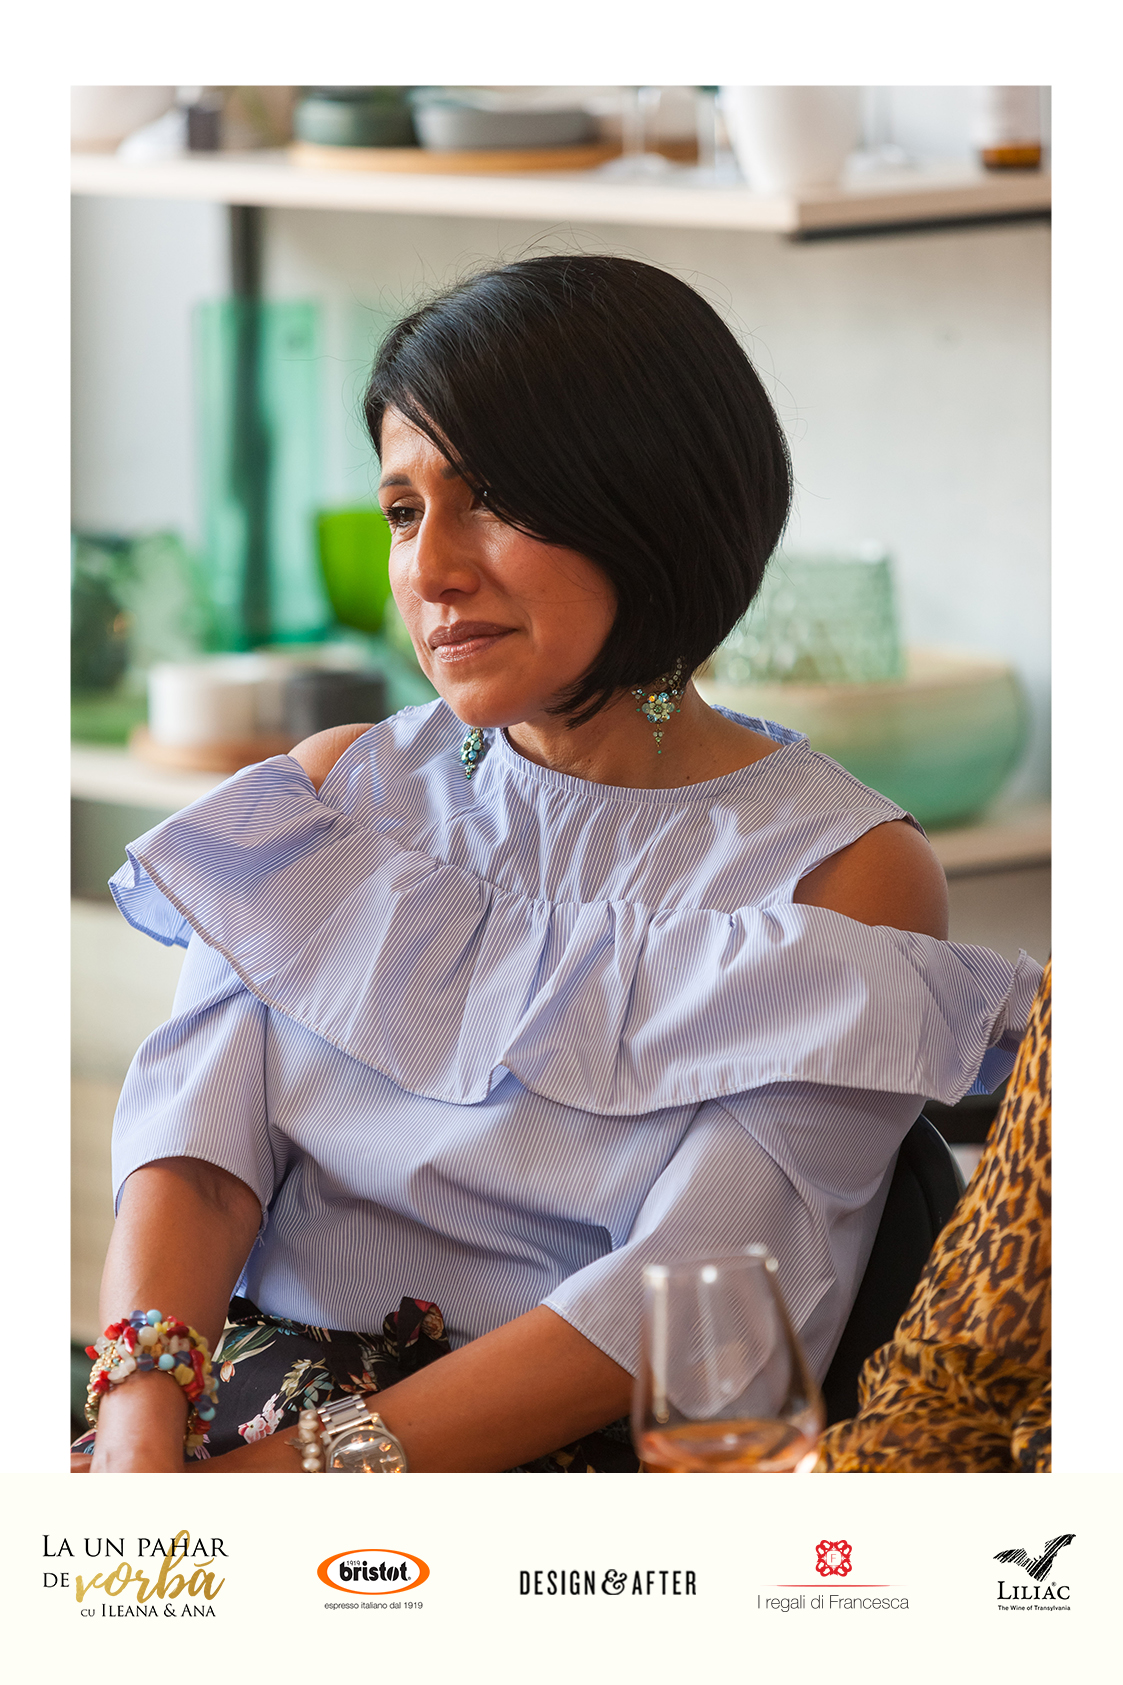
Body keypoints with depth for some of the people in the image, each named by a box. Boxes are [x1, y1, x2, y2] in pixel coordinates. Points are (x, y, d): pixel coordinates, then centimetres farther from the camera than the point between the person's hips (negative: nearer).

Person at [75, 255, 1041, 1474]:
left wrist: (304, 1468, -20)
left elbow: (682, 1301, -12)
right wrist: (140, 1421, -20)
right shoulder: (335, 795, 13)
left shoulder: (847, 873, -2)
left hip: (574, 1460, -4)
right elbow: (199, 1139, 1)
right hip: (248, 1394, 4)